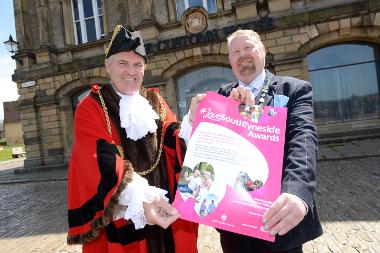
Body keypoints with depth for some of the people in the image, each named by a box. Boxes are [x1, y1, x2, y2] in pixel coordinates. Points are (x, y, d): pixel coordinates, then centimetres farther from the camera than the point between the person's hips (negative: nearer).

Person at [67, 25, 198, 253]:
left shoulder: (156, 102, 7)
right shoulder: (91, 108, -6)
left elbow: (176, 140, -7)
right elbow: (104, 162, -19)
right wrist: (140, 199, -33)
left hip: (164, 208, 4)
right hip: (118, 216, -3)